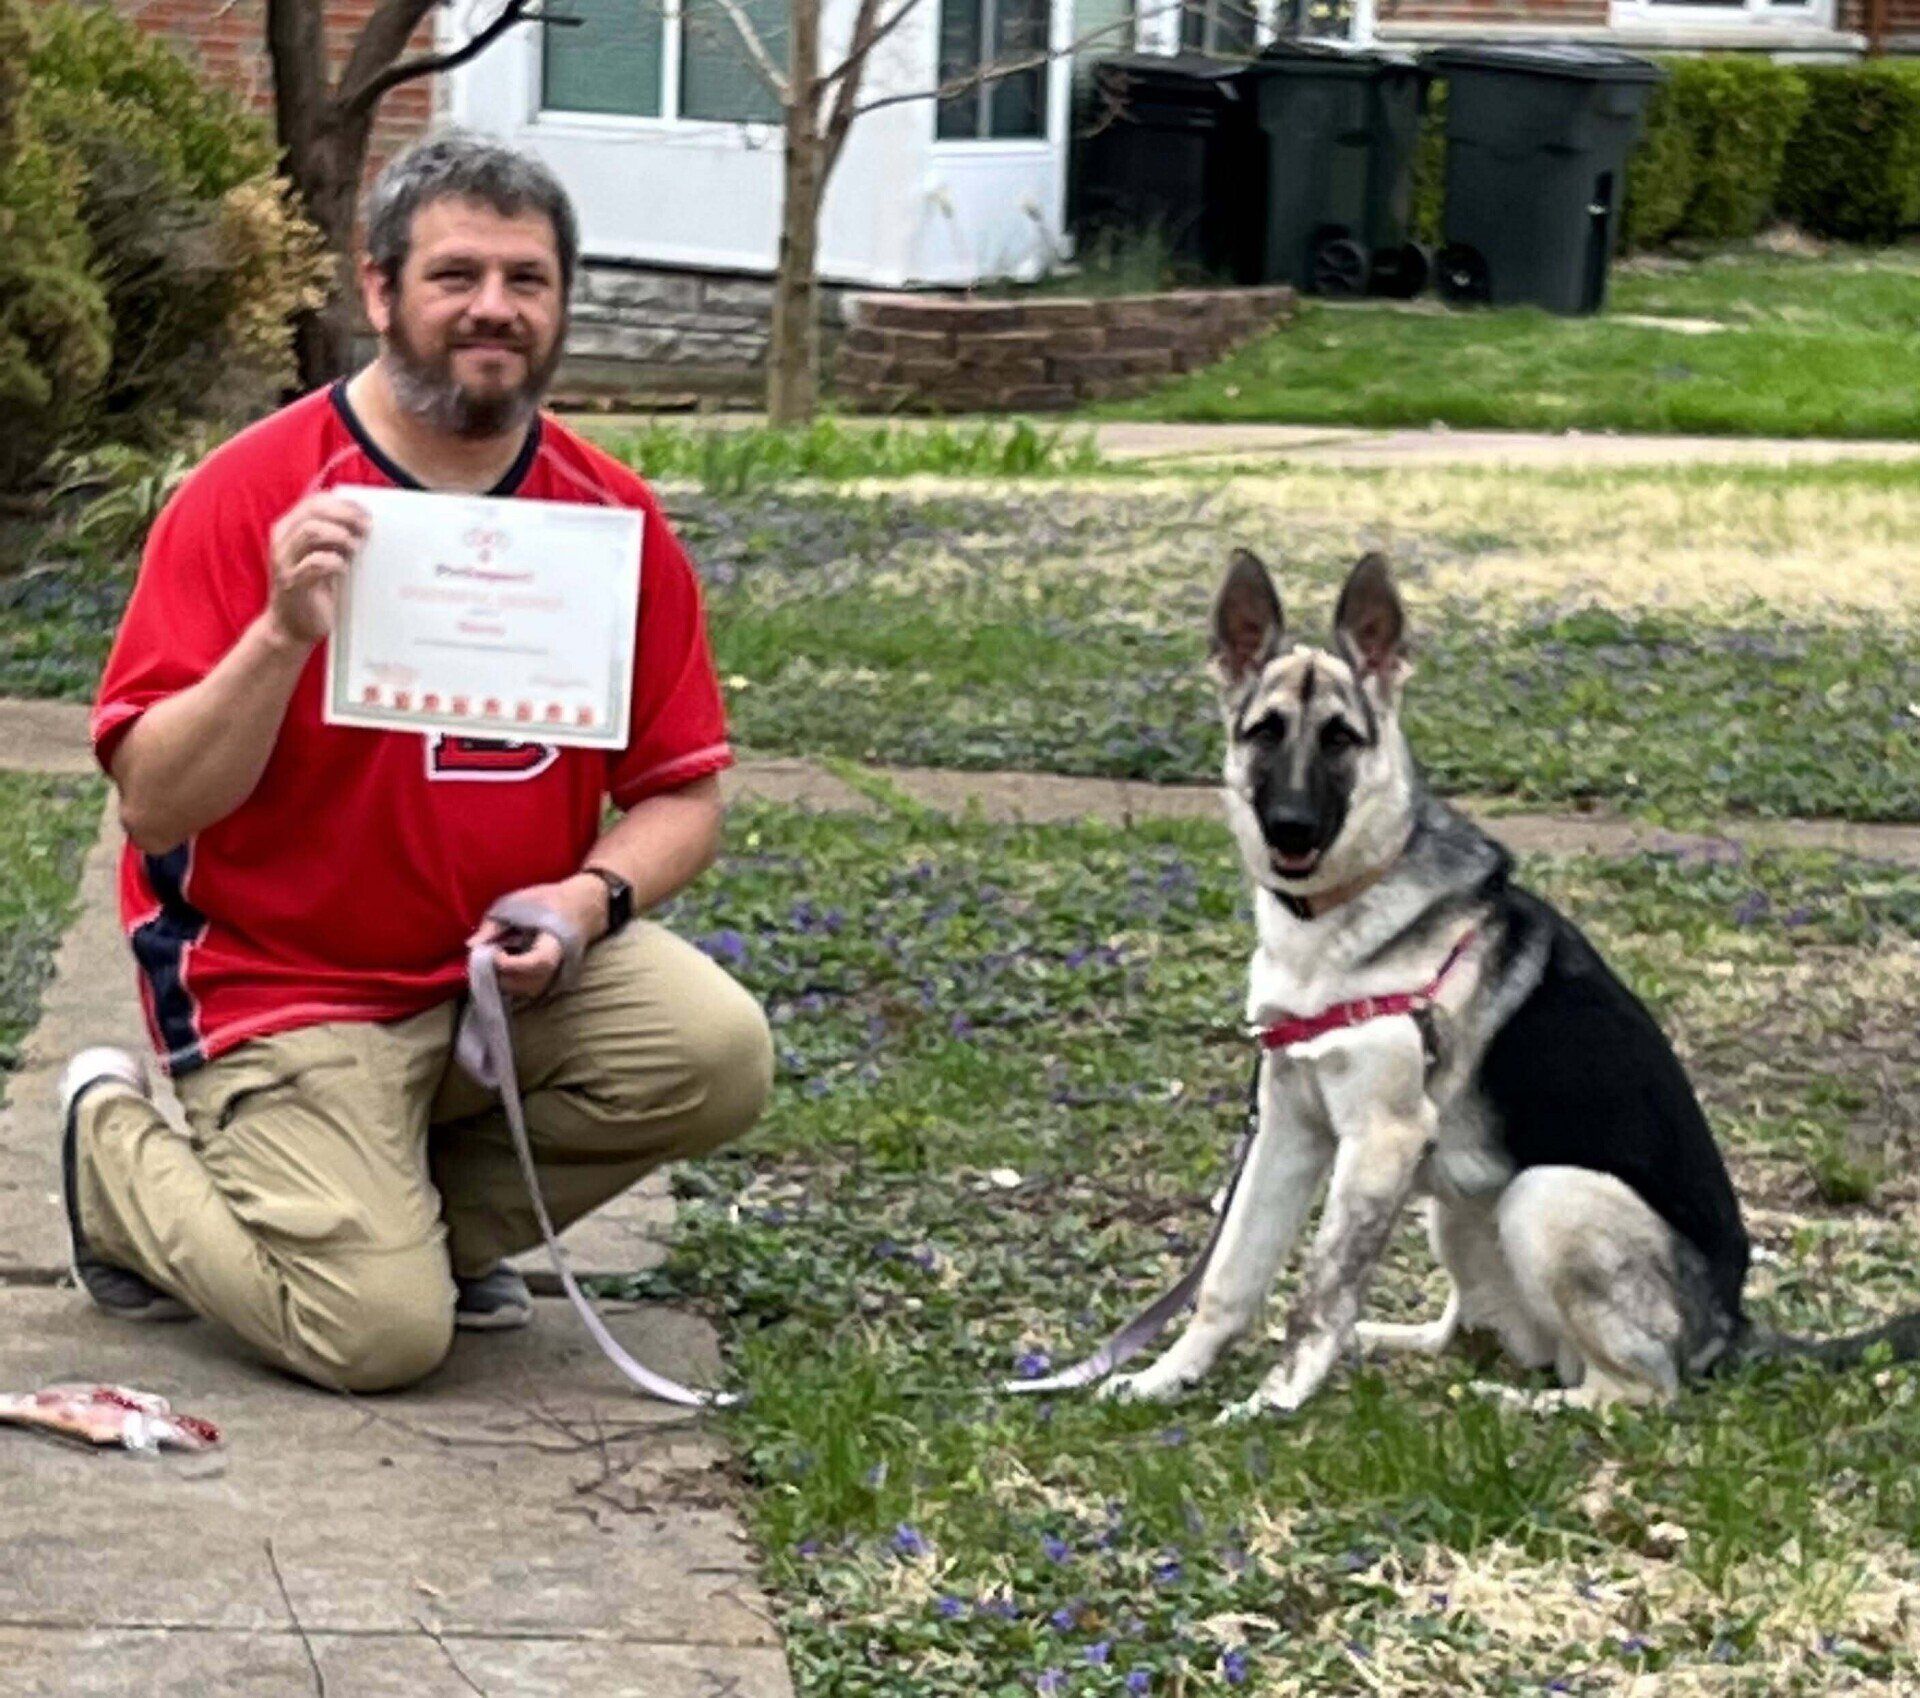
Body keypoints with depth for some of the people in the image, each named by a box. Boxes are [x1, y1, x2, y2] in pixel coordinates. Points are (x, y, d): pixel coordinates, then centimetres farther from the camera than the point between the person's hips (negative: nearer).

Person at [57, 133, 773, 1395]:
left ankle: (435, 1215, 6)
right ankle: (120, 1146, 13)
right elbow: (155, 805, -18)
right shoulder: (250, 497, -13)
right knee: (382, 1333, -17)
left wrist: (590, 897, -17)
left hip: (514, 964, 5)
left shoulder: (614, 519, -1)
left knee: (717, 1052, -22)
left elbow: (684, 795, 4)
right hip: (286, 984, -4)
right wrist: (284, 634, -32)